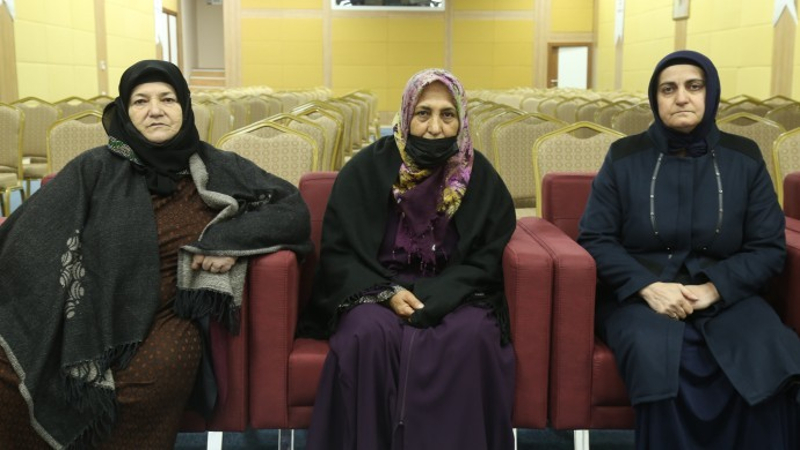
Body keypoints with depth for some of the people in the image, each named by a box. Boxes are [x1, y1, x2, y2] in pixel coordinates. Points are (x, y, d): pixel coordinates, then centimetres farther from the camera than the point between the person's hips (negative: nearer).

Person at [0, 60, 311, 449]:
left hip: (170, 315, 0)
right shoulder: (95, 169, 2)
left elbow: (294, 209, 4)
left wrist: (233, 241, -12)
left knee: (157, 373, -34)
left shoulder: (219, 169, 4)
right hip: (89, 314, 1)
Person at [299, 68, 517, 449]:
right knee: (369, 334, -34)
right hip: (374, 289, -1)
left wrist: (436, 296, -18)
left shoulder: (480, 176, -1)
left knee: (473, 336, -32)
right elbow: (337, 251, -3)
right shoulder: (368, 167, -5)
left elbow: (488, 257, -1)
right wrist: (386, 293, -19)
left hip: (453, 291, 1)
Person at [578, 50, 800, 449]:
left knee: (767, 363, -28)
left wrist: (714, 288, -13)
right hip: (637, 294, -1)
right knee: (662, 361, -34)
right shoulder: (624, 157, 3)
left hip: (724, 294, 2)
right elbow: (595, 239, -1)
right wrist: (648, 287, -17)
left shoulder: (744, 158, 6)